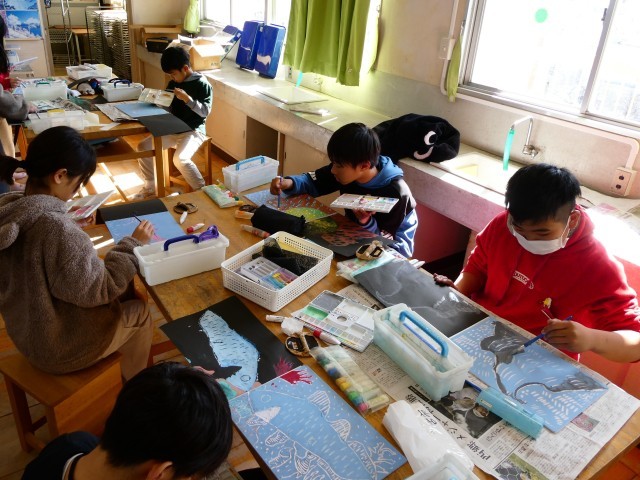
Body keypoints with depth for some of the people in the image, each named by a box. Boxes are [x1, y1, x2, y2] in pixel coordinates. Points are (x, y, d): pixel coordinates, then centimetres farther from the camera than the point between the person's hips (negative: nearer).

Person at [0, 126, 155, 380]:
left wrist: (79, 234, 3)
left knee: (123, 293, 23)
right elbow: (97, 290, -25)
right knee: (140, 311, 17)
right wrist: (133, 244, -16)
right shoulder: (59, 229, -35)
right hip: (59, 348, -7)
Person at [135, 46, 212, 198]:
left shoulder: (202, 84, -11)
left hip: (193, 131, -7)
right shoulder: (173, 83, 9)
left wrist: (187, 99, -27)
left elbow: (205, 111, -17)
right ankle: (150, 187, 12)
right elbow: (168, 107, 16)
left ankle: (202, 190, -13)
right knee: (143, 147, -4)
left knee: (180, 159, -32)